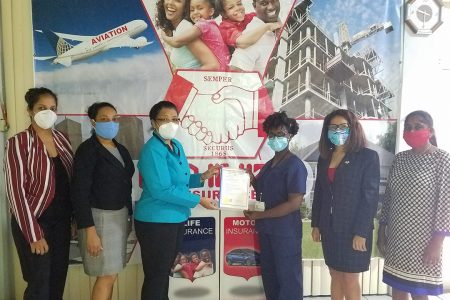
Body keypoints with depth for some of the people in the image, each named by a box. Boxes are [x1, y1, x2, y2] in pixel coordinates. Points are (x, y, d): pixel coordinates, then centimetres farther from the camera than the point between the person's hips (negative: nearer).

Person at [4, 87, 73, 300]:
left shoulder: (61, 139, 6)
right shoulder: (18, 143, -10)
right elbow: (16, 191, -14)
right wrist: (34, 234, -15)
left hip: (61, 221, 5)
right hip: (34, 222, -5)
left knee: (58, 281, 13)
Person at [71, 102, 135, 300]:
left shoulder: (121, 149, 10)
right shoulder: (87, 150, -12)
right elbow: (80, 193, -17)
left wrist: (129, 216, 14)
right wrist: (90, 231, -20)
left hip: (120, 216, 7)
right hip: (100, 217, -7)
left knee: (110, 274, 11)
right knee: (107, 276, -2)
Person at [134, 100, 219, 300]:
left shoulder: (176, 145, 8)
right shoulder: (153, 150, -19)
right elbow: (162, 190, -26)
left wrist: (202, 177, 0)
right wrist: (198, 200, -20)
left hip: (176, 219, 9)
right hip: (156, 222, -9)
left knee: (165, 271, 22)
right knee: (156, 275, 5)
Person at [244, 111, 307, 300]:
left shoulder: (294, 165, -15)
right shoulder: (269, 164, 11)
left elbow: (294, 203, -21)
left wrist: (259, 215, -18)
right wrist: (253, 181, 1)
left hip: (285, 232, -8)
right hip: (266, 230, 8)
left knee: (288, 277, 6)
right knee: (269, 275, 19)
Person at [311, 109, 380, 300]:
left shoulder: (368, 156, -7)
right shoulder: (324, 157, 9)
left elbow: (370, 196, -12)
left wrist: (361, 232, -16)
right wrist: (316, 224, 8)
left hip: (353, 229, -5)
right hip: (329, 228, 5)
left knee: (350, 279, 4)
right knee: (335, 276, 14)